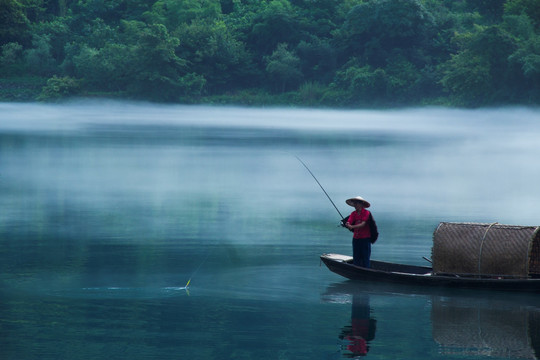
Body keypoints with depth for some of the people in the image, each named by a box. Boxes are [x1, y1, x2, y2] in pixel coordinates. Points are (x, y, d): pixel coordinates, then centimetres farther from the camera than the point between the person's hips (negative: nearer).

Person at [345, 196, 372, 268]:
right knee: (356, 258, 6)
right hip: (356, 238, 5)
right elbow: (348, 223, -4)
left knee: (365, 258, -4)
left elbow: (363, 224, -19)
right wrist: (347, 225, -29)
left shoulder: (366, 213, -8)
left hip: (365, 238, -5)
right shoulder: (353, 213, 8)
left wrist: (352, 226, -30)